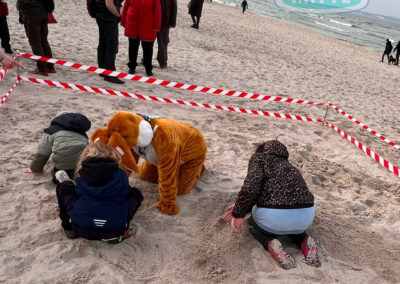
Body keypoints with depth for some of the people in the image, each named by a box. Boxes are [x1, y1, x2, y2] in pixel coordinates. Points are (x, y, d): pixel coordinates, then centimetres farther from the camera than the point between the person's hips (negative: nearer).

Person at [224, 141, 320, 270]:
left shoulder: (259, 157, 13)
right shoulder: (285, 164, 32)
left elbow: (251, 186, -7)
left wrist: (239, 214, 2)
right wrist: (240, 207, 38)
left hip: (275, 215, -5)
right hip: (306, 215, 5)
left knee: (254, 225, 31)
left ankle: (271, 244, 1)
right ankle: (304, 241, 12)